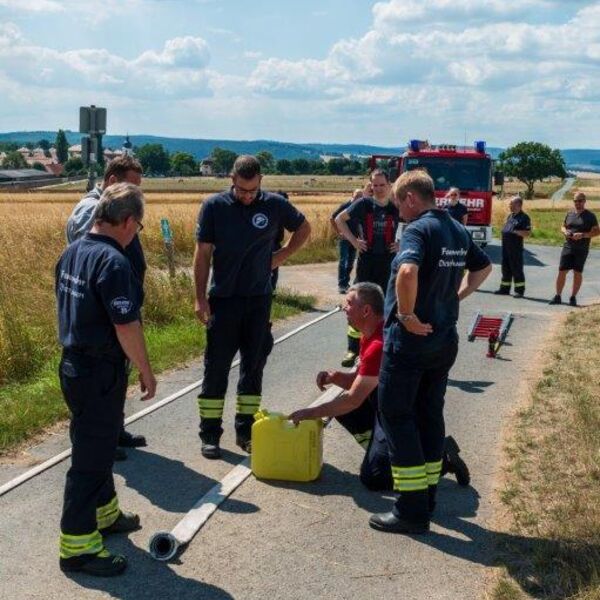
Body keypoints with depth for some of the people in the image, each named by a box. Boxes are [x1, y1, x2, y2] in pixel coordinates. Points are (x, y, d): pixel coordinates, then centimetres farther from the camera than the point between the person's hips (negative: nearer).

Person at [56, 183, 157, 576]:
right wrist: (147, 373, -12)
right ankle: (78, 545, 10)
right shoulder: (113, 262, -22)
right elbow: (127, 328, -22)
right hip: (100, 372, -9)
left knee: (99, 444, 23)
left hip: (73, 364, 9)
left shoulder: (71, 253, 5)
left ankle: (104, 513, 40)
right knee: (90, 457, 0)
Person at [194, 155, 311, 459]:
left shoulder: (274, 205, -2)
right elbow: (202, 253, -4)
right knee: (216, 367, 2)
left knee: (254, 366, 9)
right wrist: (200, 298, -7)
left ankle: (246, 431, 21)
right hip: (223, 298, -2)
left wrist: (280, 256, 4)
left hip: (259, 299, 2)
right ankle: (210, 434, 11)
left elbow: (303, 228, 15)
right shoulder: (214, 206, -6)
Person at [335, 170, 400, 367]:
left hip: (388, 263, 1)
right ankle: (353, 349, 5)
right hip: (366, 261, 0)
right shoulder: (364, 203, -2)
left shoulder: (397, 207, -1)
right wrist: (353, 240, -1)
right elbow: (339, 219, 7)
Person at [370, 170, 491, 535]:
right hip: (445, 337, 9)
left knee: (396, 416, 0)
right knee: (431, 415, 16)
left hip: (411, 338, -8)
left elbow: (407, 271, -36)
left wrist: (407, 316, -23)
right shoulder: (458, 231, 11)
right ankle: (427, 498, 25)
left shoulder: (418, 229, -16)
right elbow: (484, 267, 28)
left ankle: (412, 511, 1)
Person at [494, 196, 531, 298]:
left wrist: (515, 231, -23)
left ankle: (519, 290, 4)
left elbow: (527, 233, -14)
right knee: (506, 269, 12)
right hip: (506, 247, 8)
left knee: (517, 269, -3)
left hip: (516, 248, -8)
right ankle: (504, 289, 20)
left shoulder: (524, 217, -9)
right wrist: (504, 231, 10)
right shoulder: (510, 216, 15)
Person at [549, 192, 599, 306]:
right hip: (567, 247, 3)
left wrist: (583, 235, -19)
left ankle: (573, 297, 11)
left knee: (578, 272, 2)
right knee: (562, 271, 0)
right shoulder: (569, 214, 10)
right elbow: (563, 226, 21)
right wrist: (565, 232, -3)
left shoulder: (590, 216, -2)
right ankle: (558, 296, 7)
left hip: (581, 249, -3)